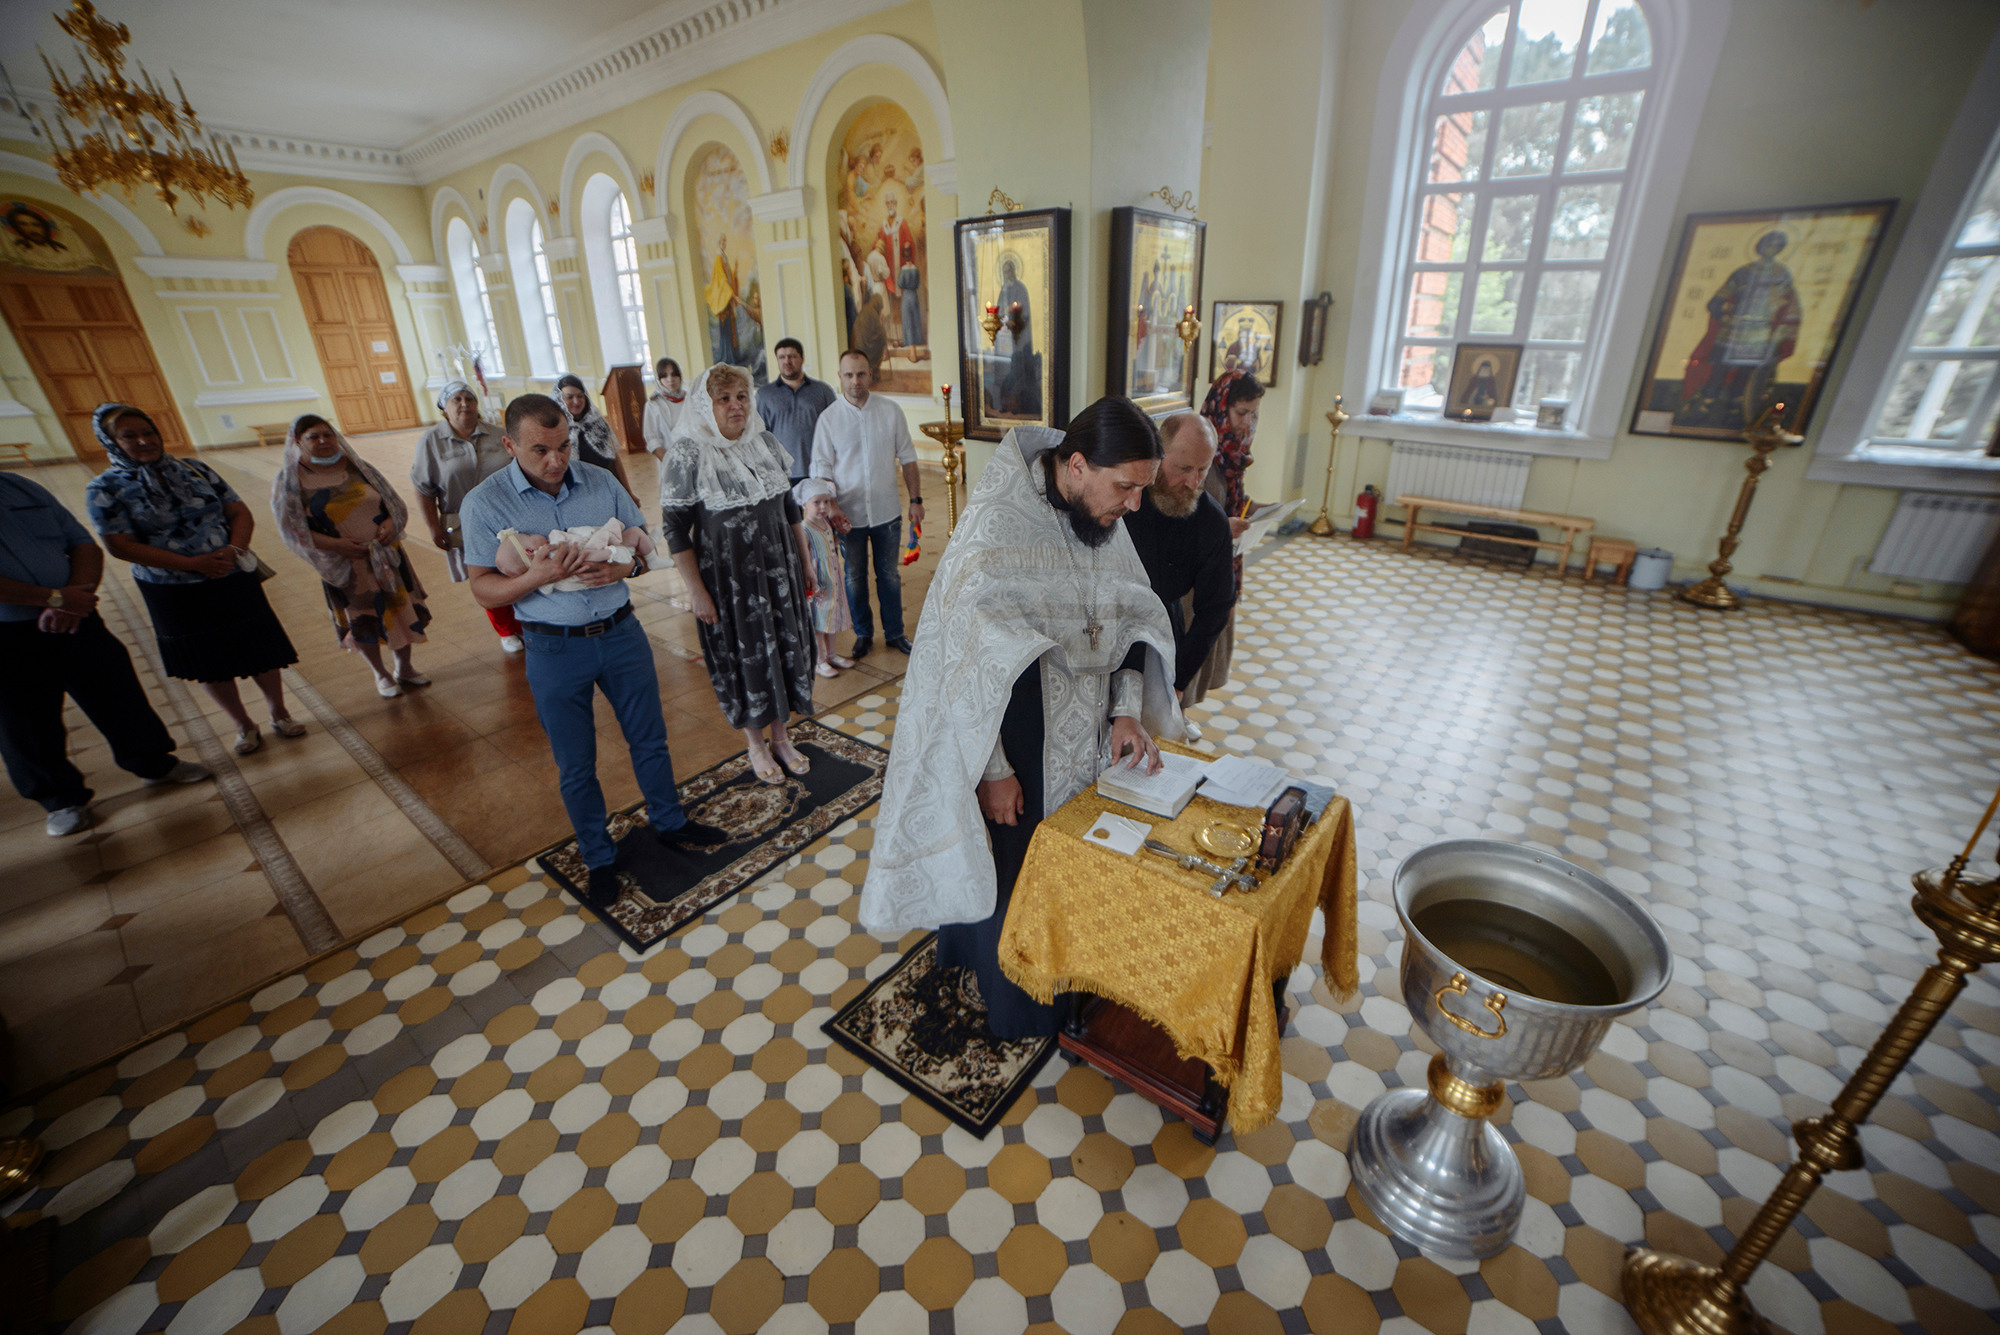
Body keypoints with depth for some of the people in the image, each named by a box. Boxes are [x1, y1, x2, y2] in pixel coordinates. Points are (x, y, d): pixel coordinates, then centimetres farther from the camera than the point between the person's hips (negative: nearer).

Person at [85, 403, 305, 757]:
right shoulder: (105, 488, -6)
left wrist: (234, 549, -18)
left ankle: (279, 714, 25)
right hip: (174, 594, -1)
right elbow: (120, 545, -12)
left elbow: (241, 513, 1)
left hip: (234, 582, 1)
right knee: (211, 666, 11)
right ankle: (244, 726, 27)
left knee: (260, 651, 7)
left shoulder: (194, 470, 2)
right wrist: (193, 563, -21)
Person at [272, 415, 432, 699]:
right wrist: (334, 544, -19)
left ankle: (404, 669, 27)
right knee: (362, 623, 7)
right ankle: (381, 675, 26)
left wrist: (391, 523, -11)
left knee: (402, 611, 8)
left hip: (386, 555, 3)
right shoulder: (288, 481, -5)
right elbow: (292, 530, -6)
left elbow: (393, 501, 9)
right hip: (343, 565, -3)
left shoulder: (358, 467, 5)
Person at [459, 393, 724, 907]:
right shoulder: (485, 503, -9)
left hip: (622, 633, 3)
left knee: (649, 739, 16)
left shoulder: (602, 481, -1)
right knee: (575, 766, 11)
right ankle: (599, 858, 31)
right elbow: (483, 590, -8)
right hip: (555, 650, -2)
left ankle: (669, 823, 39)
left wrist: (625, 566, -17)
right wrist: (536, 578, -27)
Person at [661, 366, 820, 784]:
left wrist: (805, 560, 12)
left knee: (786, 647, 12)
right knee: (743, 656, 8)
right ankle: (755, 743, 29)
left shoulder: (766, 442, 3)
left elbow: (789, 505, 12)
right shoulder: (686, 456, -12)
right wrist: (697, 593, -15)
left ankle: (780, 735, 32)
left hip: (779, 569, 5)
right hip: (727, 577, -5)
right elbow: (675, 529, -12)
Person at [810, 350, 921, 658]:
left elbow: (907, 458, 6)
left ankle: (894, 633, 27)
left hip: (887, 512, 1)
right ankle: (863, 635, 28)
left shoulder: (890, 411, -1)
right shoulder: (828, 418, -4)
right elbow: (822, 468, -2)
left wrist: (915, 499, 3)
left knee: (890, 575, 12)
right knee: (855, 578, 11)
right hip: (849, 515, 0)